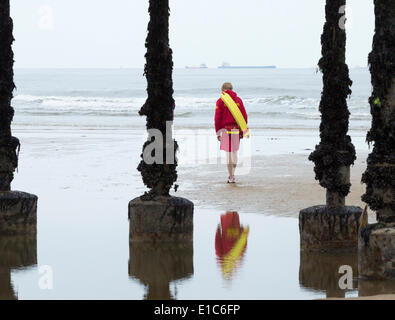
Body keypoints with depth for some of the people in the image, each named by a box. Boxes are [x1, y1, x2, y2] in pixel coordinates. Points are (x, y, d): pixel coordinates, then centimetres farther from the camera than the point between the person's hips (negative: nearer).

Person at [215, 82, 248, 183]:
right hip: (236, 130, 3)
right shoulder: (238, 100, 7)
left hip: (225, 129, -3)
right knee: (234, 152, 17)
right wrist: (242, 131, 12)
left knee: (229, 153, 0)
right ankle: (232, 174, 25)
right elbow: (244, 116, 6)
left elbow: (218, 118, -5)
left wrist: (218, 132, 0)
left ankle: (231, 177, 0)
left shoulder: (220, 101, -3)